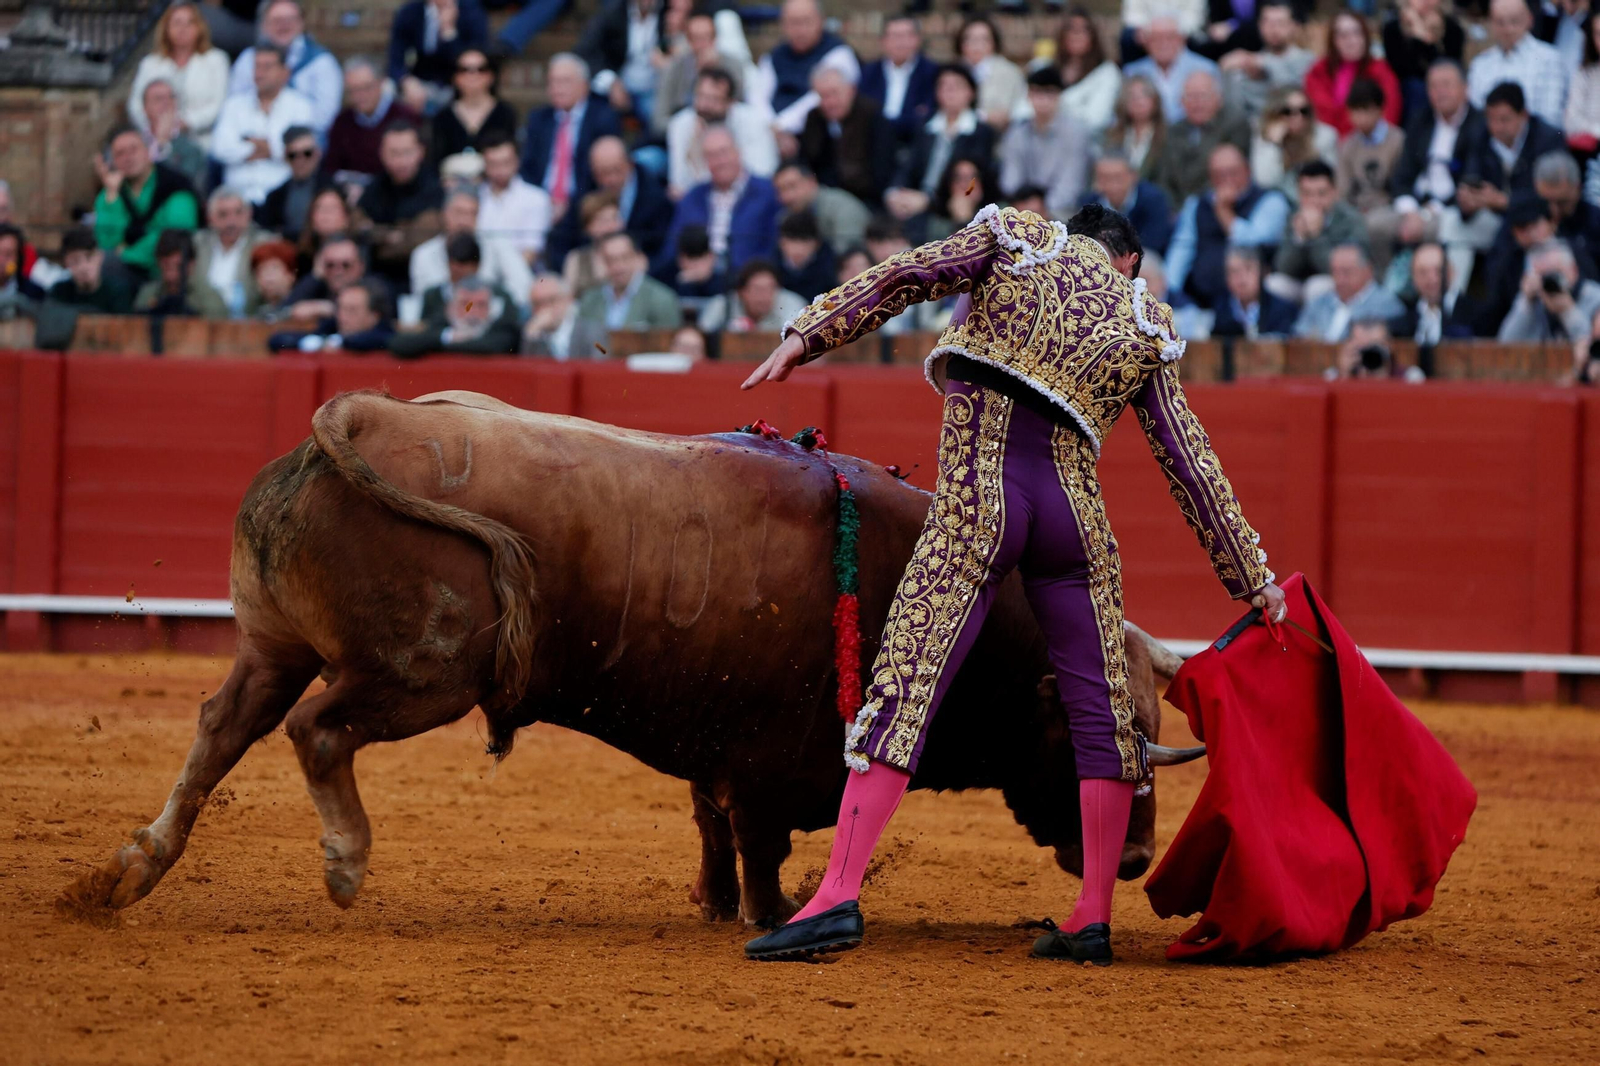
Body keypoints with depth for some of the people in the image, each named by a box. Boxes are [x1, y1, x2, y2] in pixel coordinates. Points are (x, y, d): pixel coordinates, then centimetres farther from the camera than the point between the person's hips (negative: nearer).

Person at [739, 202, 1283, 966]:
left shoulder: (1019, 237, 14)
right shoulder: (1147, 329, 17)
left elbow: (904, 276, -1)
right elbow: (1192, 467, 15)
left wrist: (806, 337, 0)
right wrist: (1253, 581, 18)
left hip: (976, 495, -2)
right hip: (1073, 506, 2)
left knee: (902, 691, -8)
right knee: (1101, 708, 13)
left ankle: (838, 896, -18)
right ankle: (1093, 919, 13)